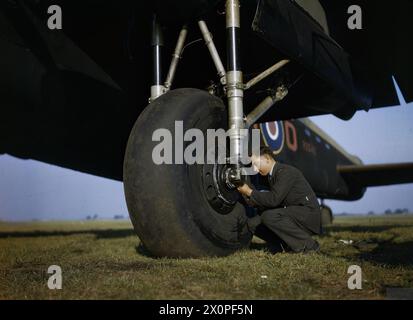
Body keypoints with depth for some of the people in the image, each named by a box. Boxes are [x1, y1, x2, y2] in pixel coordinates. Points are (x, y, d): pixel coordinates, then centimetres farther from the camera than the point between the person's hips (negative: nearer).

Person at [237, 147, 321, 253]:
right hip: (292, 213, 8)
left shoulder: (286, 171, -16)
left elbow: (274, 199, -26)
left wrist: (250, 192, -16)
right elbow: (270, 203, 9)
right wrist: (249, 197, -4)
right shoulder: (271, 176, 13)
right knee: (252, 223, -1)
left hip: (308, 213, -8)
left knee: (269, 217, -30)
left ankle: (308, 245, -15)